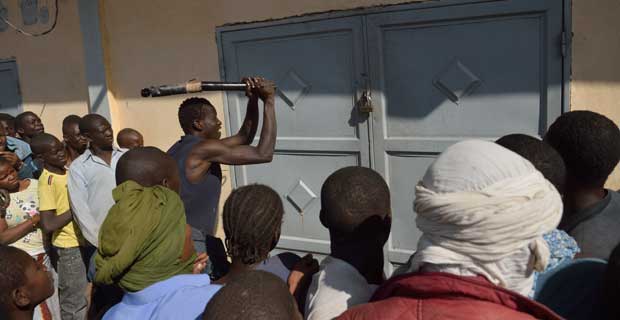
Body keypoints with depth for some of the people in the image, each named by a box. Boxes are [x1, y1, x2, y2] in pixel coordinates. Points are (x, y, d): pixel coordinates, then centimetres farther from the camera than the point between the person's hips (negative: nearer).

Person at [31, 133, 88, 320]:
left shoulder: (67, 171, 5)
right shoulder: (47, 181, -19)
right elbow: (48, 225, -25)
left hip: (82, 241, 7)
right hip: (69, 247, -7)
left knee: (82, 296, 21)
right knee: (75, 303, 5)